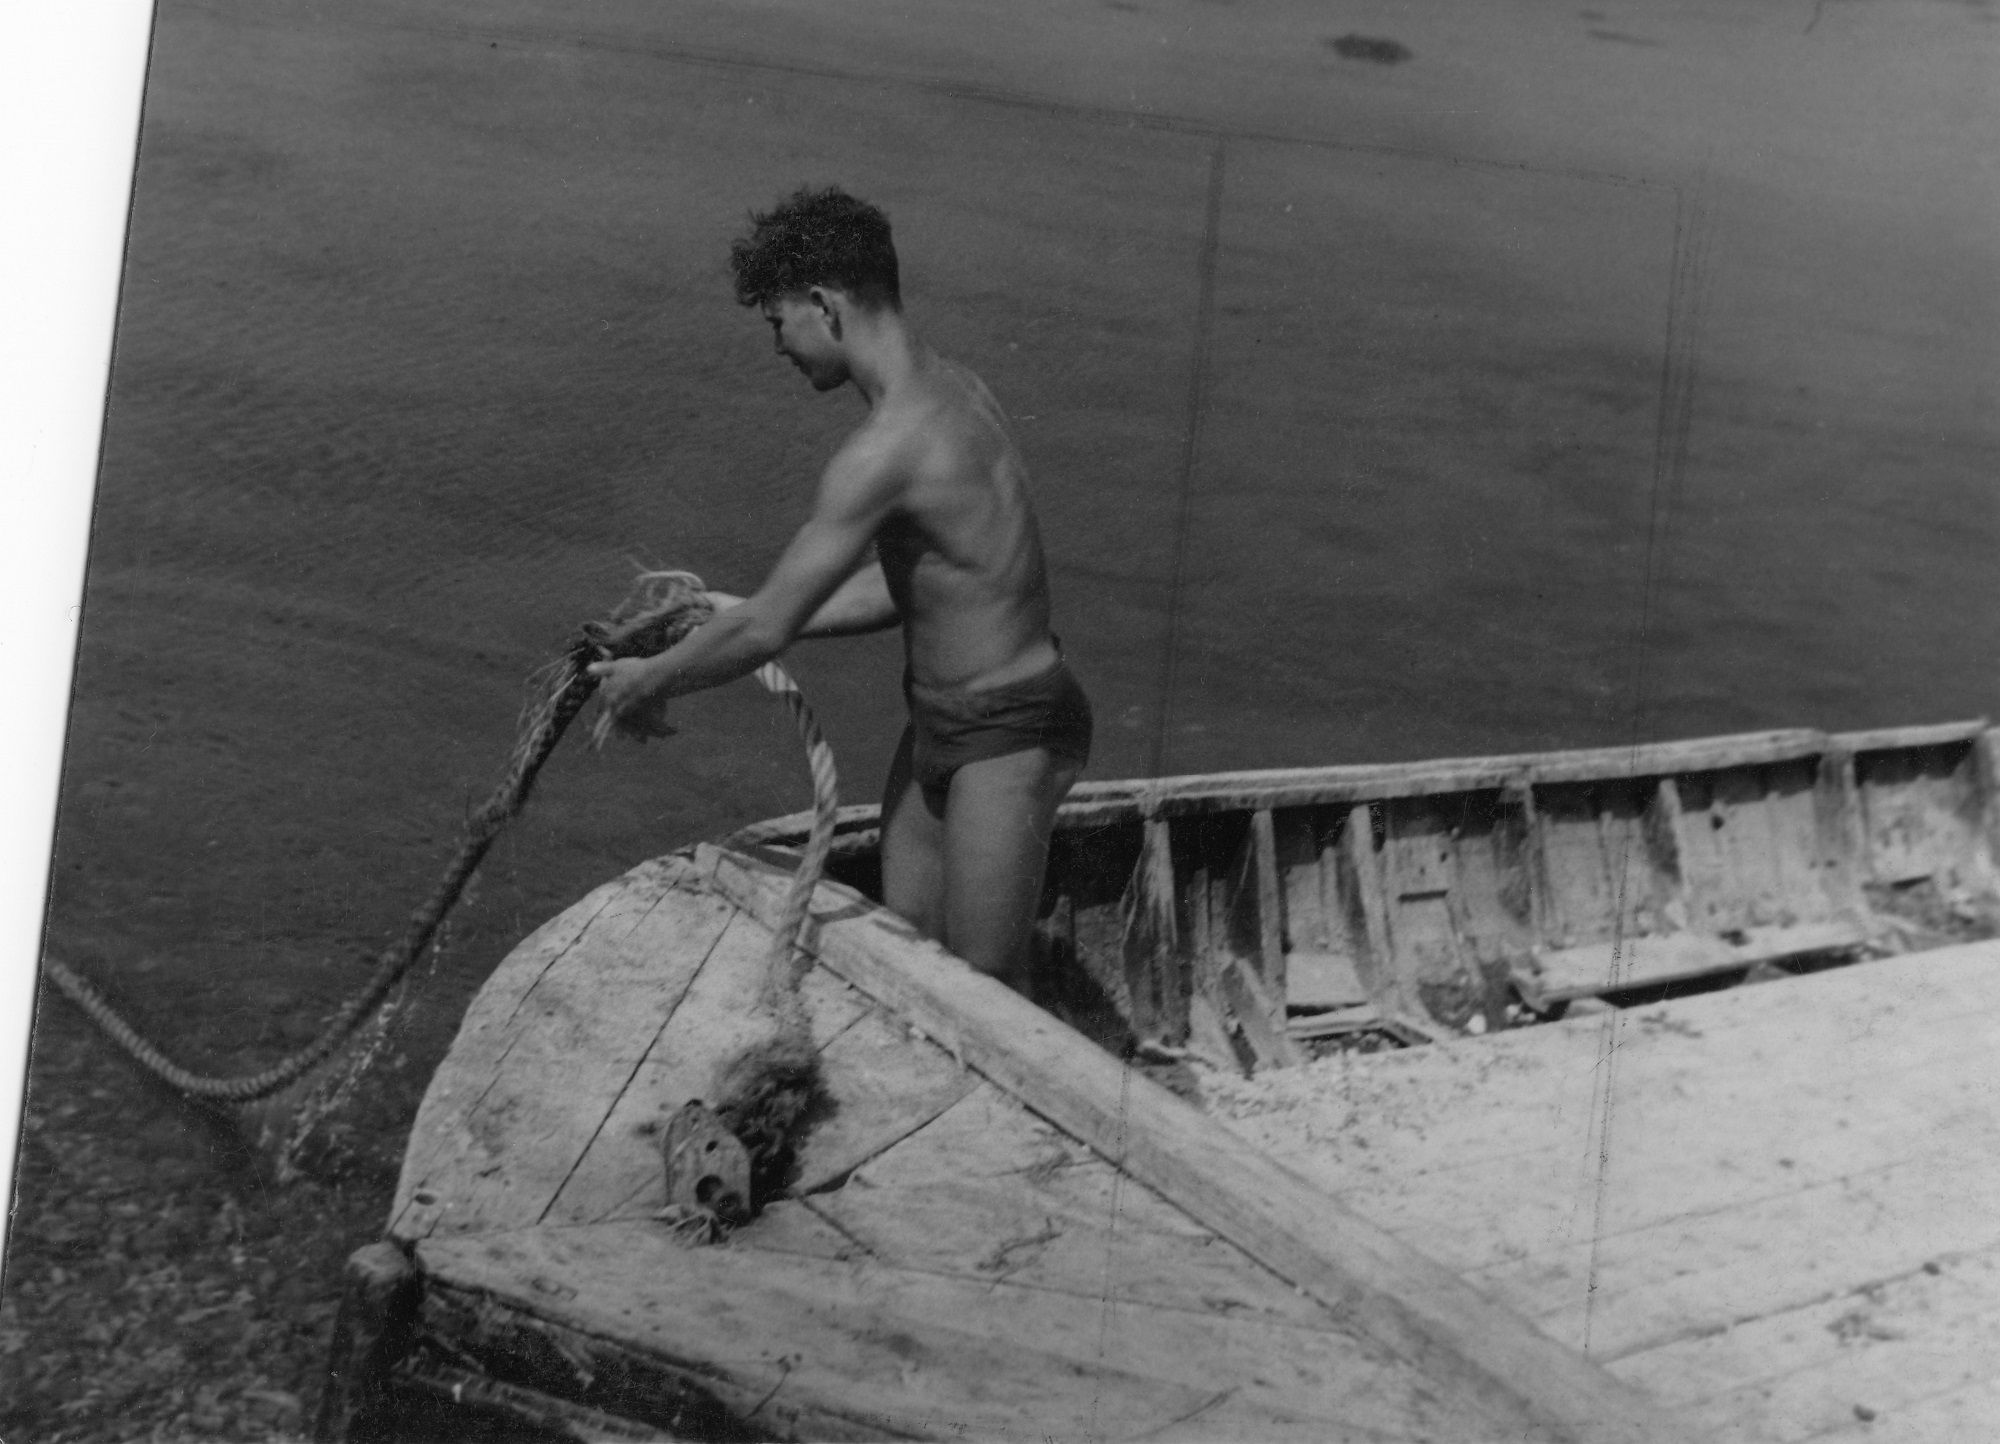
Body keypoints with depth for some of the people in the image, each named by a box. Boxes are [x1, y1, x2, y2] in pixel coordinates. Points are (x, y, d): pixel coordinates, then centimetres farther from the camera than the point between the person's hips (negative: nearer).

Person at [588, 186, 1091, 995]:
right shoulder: (949, 388, 4)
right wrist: (744, 617, 14)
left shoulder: (889, 448, -26)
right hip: (939, 721, 10)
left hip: (1007, 738, -10)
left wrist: (649, 684, -4)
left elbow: (765, 632, -21)